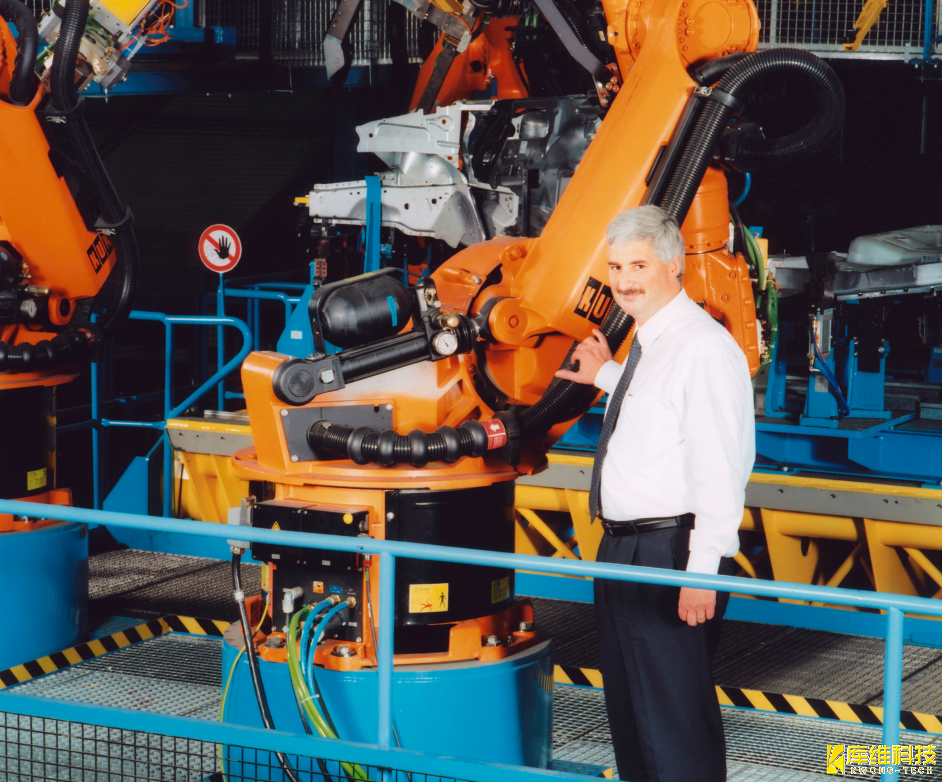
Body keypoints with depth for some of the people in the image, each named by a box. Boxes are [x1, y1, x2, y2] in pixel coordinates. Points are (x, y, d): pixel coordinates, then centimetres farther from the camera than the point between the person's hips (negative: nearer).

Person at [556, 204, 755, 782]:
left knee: (676, 719, -6)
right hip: (623, 550, 10)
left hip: (671, 556, -10)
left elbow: (720, 467, -23)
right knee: (628, 709, 19)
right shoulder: (647, 344, 12)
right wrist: (608, 376, 41)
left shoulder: (704, 347, -17)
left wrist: (702, 571, -26)